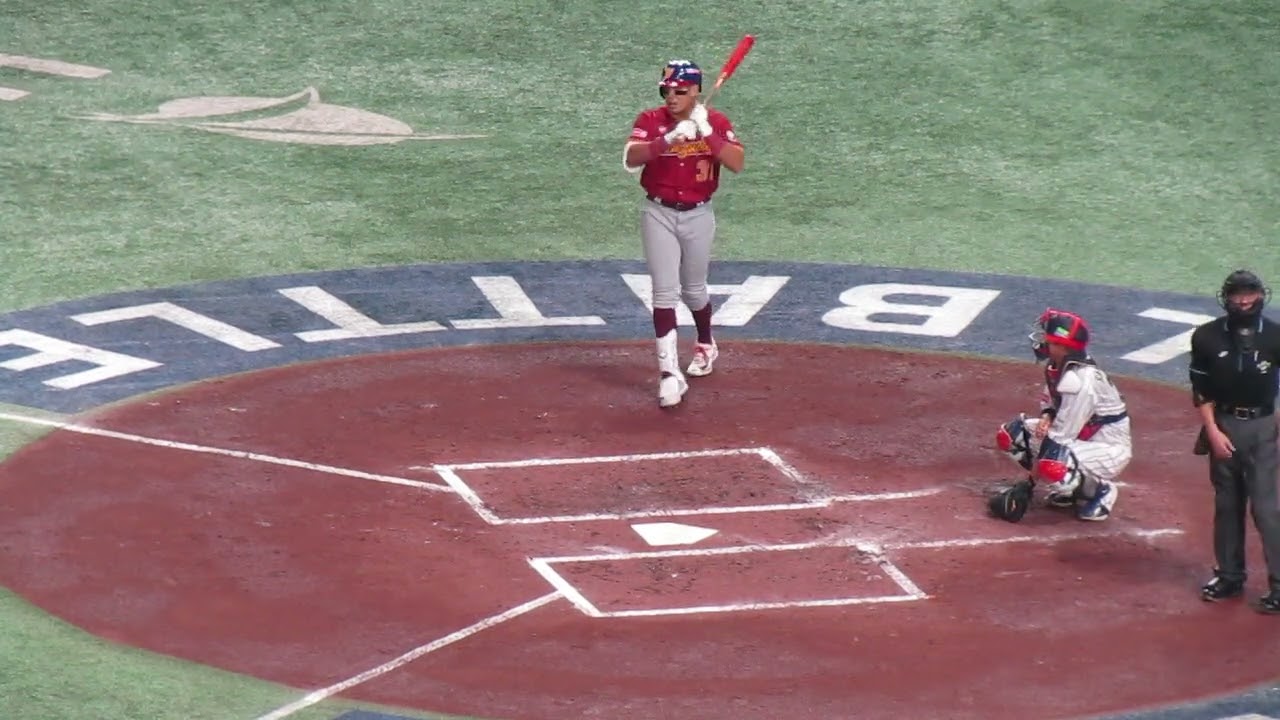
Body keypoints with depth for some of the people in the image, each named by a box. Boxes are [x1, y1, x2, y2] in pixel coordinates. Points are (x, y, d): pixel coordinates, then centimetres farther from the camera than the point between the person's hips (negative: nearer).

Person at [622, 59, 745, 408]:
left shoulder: (715, 122, -5)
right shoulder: (650, 120, -7)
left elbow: (737, 163, -18)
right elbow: (630, 159, -22)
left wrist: (707, 133, -28)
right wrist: (669, 140, -35)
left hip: (698, 215, 1)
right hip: (659, 214, -1)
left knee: (694, 290, 16)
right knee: (665, 291, -10)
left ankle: (705, 345, 46)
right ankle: (669, 372, -14)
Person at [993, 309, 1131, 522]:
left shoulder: (1080, 380, -30)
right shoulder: (1057, 367, -3)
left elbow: (1060, 436, -28)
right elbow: (1050, 402, 14)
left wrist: (1028, 483, -22)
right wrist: (1046, 417, -13)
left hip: (1109, 450, -10)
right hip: (1081, 438, 10)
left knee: (1052, 466, -37)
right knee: (1010, 434, 1)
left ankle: (1099, 491, -6)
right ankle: (1070, 487, 10)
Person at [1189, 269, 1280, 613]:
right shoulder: (1207, 337, -2)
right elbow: (1201, 392, 2)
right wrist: (1213, 431, -6)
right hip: (1223, 427, 3)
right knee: (1227, 505, 12)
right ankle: (1229, 576, 24)